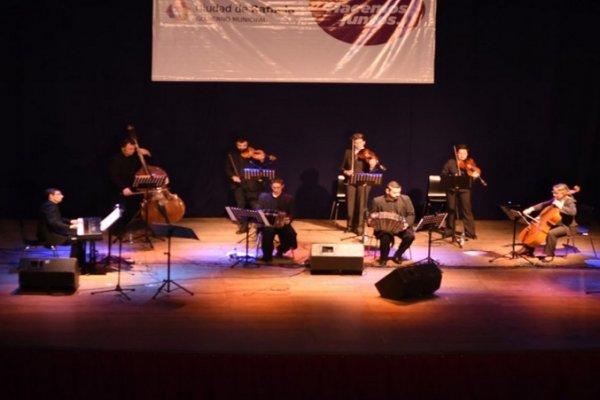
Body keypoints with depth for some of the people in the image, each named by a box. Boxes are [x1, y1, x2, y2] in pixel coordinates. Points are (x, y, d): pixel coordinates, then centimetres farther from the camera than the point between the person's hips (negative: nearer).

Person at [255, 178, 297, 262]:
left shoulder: (289, 198, 11)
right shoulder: (263, 196, 12)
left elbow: (291, 214, 8)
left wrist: (288, 219, -15)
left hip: (282, 223, 1)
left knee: (291, 236, -26)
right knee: (268, 232, -37)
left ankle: (281, 250, 9)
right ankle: (267, 255, -16)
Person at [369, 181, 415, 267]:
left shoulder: (405, 199, -1)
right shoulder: (378, 200, -3)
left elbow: (411, 214, 3)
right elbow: (372, 216, 8)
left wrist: (407, 223, -17)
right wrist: (371, 221, -16)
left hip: (401, 227, 2)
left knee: (410, 236, -28)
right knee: (385, 237, -35)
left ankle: (397, 255, 0)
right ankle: (383, 258, -3)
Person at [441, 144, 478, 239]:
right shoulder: (450, 162, 3)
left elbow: (473, 173, -6)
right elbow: (443, 174, 5)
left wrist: (475, 175, -30)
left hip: (464, 189, -1)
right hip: (451, 189, 1)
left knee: (467, 210, -5)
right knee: (451, 209, 8)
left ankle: (470, 231, 0)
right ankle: (450, 230, 20)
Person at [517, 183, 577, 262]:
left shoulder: (569, 201, -15)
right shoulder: (554, 200, 5)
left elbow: (573, 212, -33)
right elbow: (543, 204, 12)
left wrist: (560, 206, -31)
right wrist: (531, 209, -2)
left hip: (565, 226, -8)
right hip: (554, 223, 8)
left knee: (551, 233, -35)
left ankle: (549, 255, -20)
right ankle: (529, 248, 11)